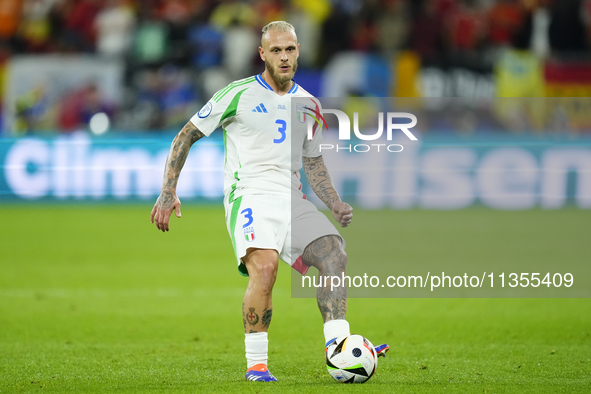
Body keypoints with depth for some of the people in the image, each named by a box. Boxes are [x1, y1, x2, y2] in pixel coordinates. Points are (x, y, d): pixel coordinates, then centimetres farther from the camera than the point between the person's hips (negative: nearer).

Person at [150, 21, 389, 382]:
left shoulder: (308, 104, 16)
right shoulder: (239, 94, -1)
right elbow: (187, 136, 4)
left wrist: (336, 205, 9)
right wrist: (169, 192, -4)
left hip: (293, 201, 6)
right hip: (250, 196, -5)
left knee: (336, 255, -17)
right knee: (265, 267, -29)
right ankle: (256, 364, -18)